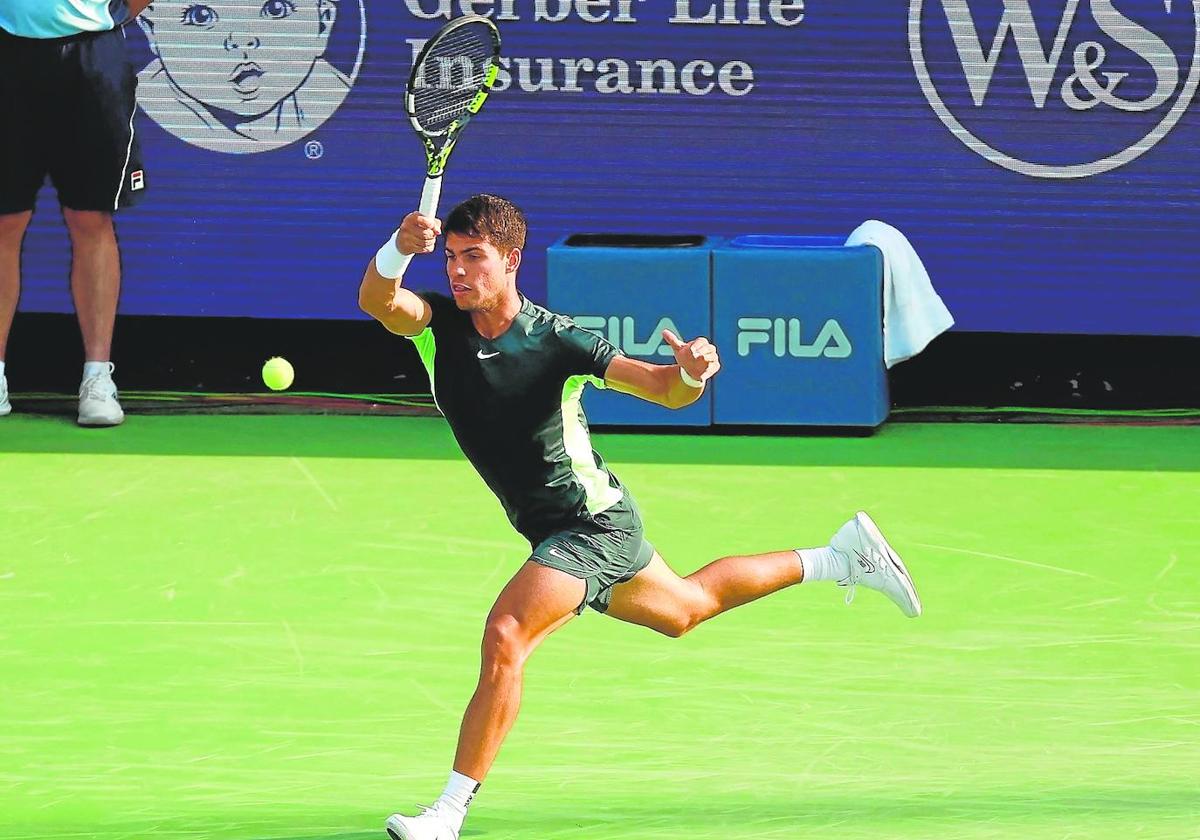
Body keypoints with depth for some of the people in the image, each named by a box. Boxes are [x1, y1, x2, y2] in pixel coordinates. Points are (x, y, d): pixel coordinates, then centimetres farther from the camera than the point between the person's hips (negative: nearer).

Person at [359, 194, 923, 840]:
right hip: (555, 533, 7)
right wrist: (398, 249, -53)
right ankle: (841, 558, 43)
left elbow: (664, 389, -20)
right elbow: (376, 300, -30)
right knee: (686, 608, 27)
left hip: (592, 523, -7)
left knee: (504, 636, -23)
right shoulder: (439, 323, -10)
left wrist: (691, 374, -45)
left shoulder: (556, 340, -23)